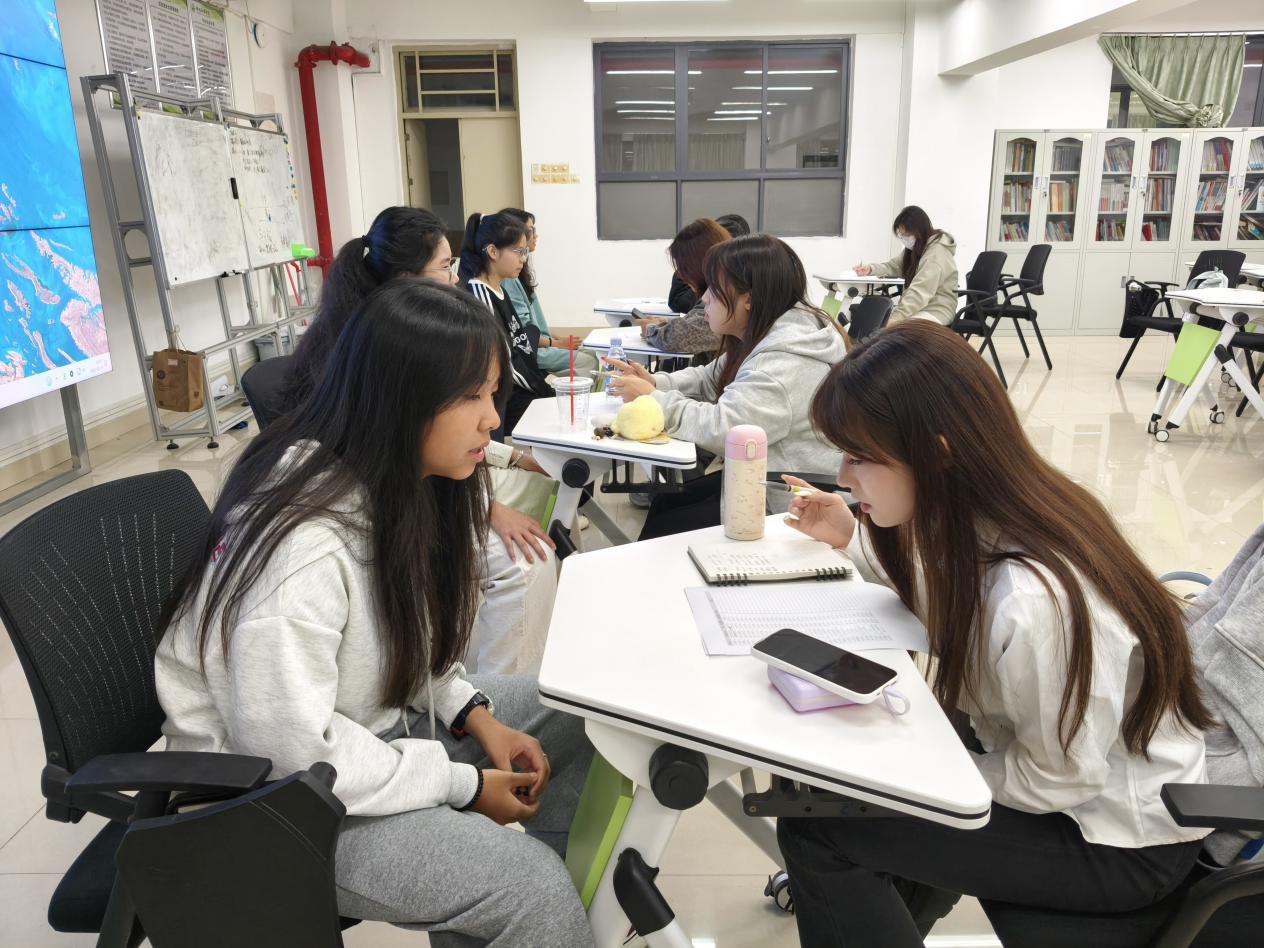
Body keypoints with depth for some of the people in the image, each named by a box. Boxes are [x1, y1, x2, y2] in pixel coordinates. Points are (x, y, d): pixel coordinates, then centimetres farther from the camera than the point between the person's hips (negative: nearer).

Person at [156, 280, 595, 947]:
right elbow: (292, 748, -28)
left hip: (367, 722, 9)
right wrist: (463, 786, -19)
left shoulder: (396, 485, -4)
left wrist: (473, 714, -6)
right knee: (533, 888, -22)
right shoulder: (303, 543, -32)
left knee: (573, 721, 6)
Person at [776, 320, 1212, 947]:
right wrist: (854, 539, 3)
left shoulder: (1034, 601, -37)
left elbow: (1057, 780, -22)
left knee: (815, 826, -13)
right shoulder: (983, 516, -12)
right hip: (1059, 776, 8)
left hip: (1120, 840, -8)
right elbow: (948, 600, 10)